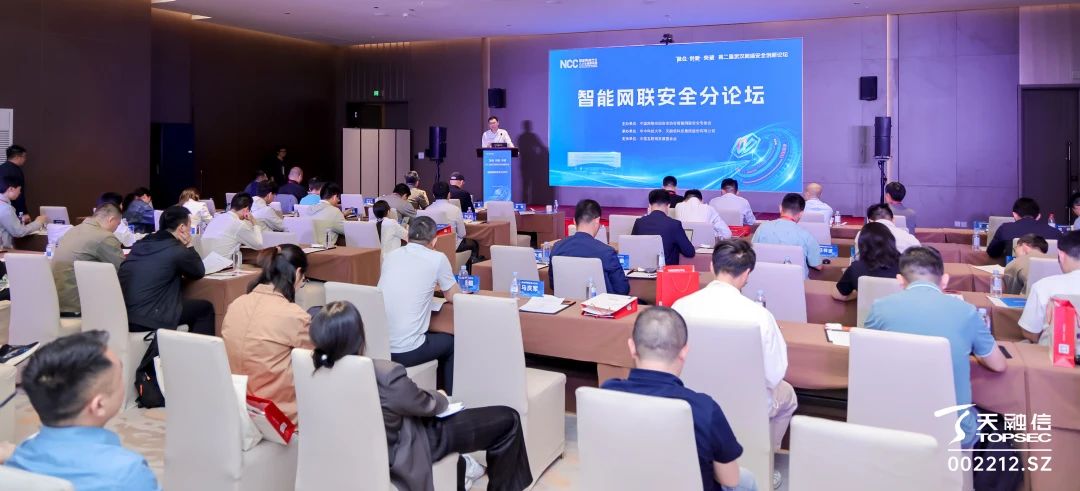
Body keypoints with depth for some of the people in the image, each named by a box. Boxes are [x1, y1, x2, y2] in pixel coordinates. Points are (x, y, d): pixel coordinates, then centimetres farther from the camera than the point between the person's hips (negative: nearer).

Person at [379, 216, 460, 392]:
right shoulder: (437, 259, -5)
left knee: (435, 337, 33)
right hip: (405, 351, -5)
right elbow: (453, 297, 9)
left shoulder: (390, 256, 10)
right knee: (451, 342, 24)